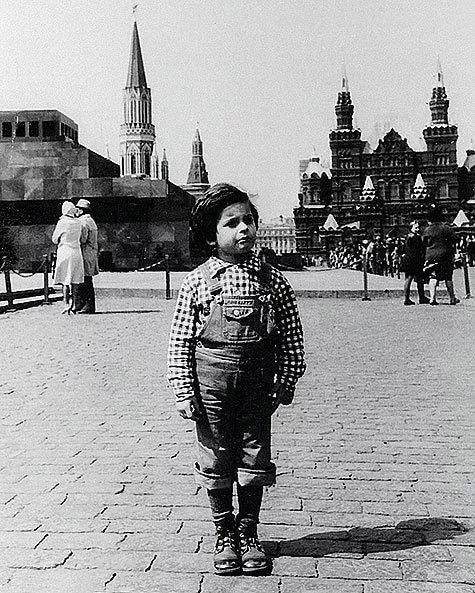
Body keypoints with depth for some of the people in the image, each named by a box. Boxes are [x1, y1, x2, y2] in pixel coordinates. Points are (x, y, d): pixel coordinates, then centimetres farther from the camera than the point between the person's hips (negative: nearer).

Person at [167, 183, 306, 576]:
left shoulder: (272, 280, 0)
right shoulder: (198, 281, -4)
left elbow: (292, 338, 4)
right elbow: (181, 341, -3)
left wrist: (285, 384, 1)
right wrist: (184, 391, -6)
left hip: (257, 383, 1)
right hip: (211, 380, -1)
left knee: (254, 461, 10)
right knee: (216, 462, 10)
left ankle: (248, 534, 30)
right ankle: (224, 536, 30)